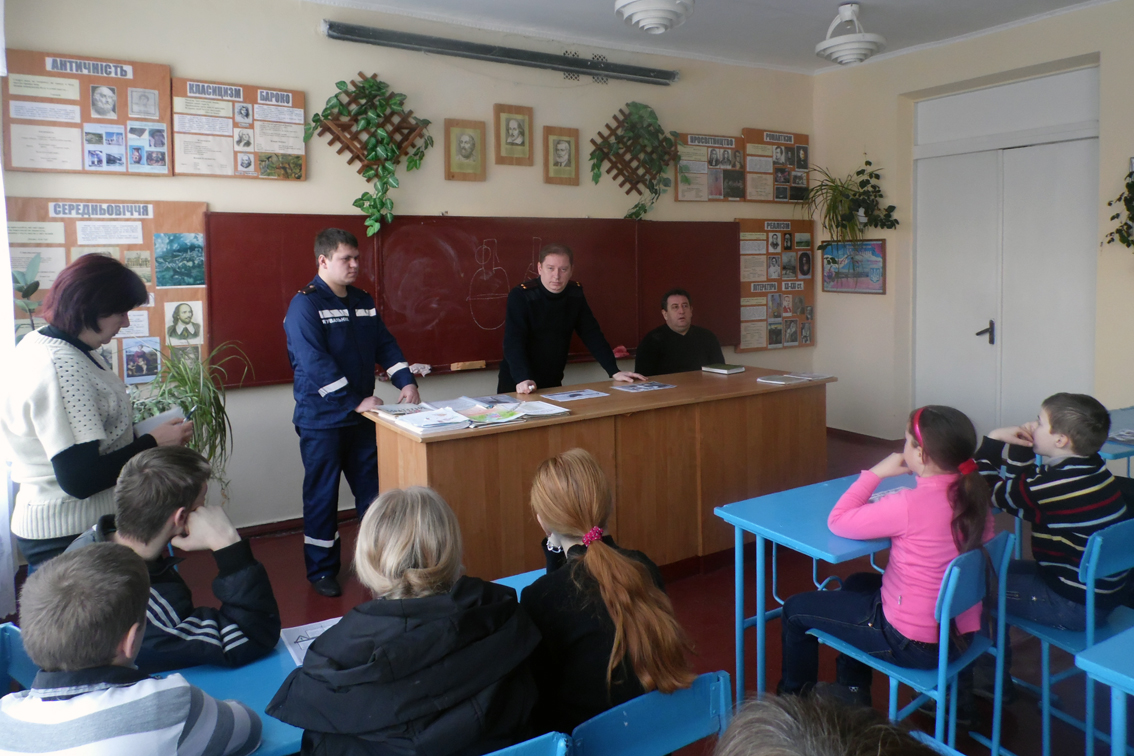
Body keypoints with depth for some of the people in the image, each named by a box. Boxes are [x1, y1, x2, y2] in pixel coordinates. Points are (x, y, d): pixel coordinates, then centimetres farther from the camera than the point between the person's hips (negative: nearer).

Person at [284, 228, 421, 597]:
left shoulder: (364, 301, 10)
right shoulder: (305, 304, -13)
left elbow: (385, 344, 11)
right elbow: (315, 363, -22)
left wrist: (406, 382, -5)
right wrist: (356, 401, -24)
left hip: (362, 416, 7)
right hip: (322, 419, -6)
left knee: (372, 490, 12)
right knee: (322, 495, 6)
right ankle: (321, 569, 20)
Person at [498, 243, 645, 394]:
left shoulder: (575, 293, -1)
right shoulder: (520, 296, -18)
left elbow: (592, 334, 0)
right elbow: (514, 342, -27)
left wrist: (614, 371, -9)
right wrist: (522, 379, -43)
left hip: (553, 382, 5)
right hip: (517, 385, -5)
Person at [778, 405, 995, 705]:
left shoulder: (909, 505, -29)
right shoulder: (973, 495, -6)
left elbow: (837, 521, -19)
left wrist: (876, 472, -12)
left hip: (913, 644, -8)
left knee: (796, 610, 10)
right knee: (857, 583, 33)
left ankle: (793, 696, 34)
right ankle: (853, 688, 43)